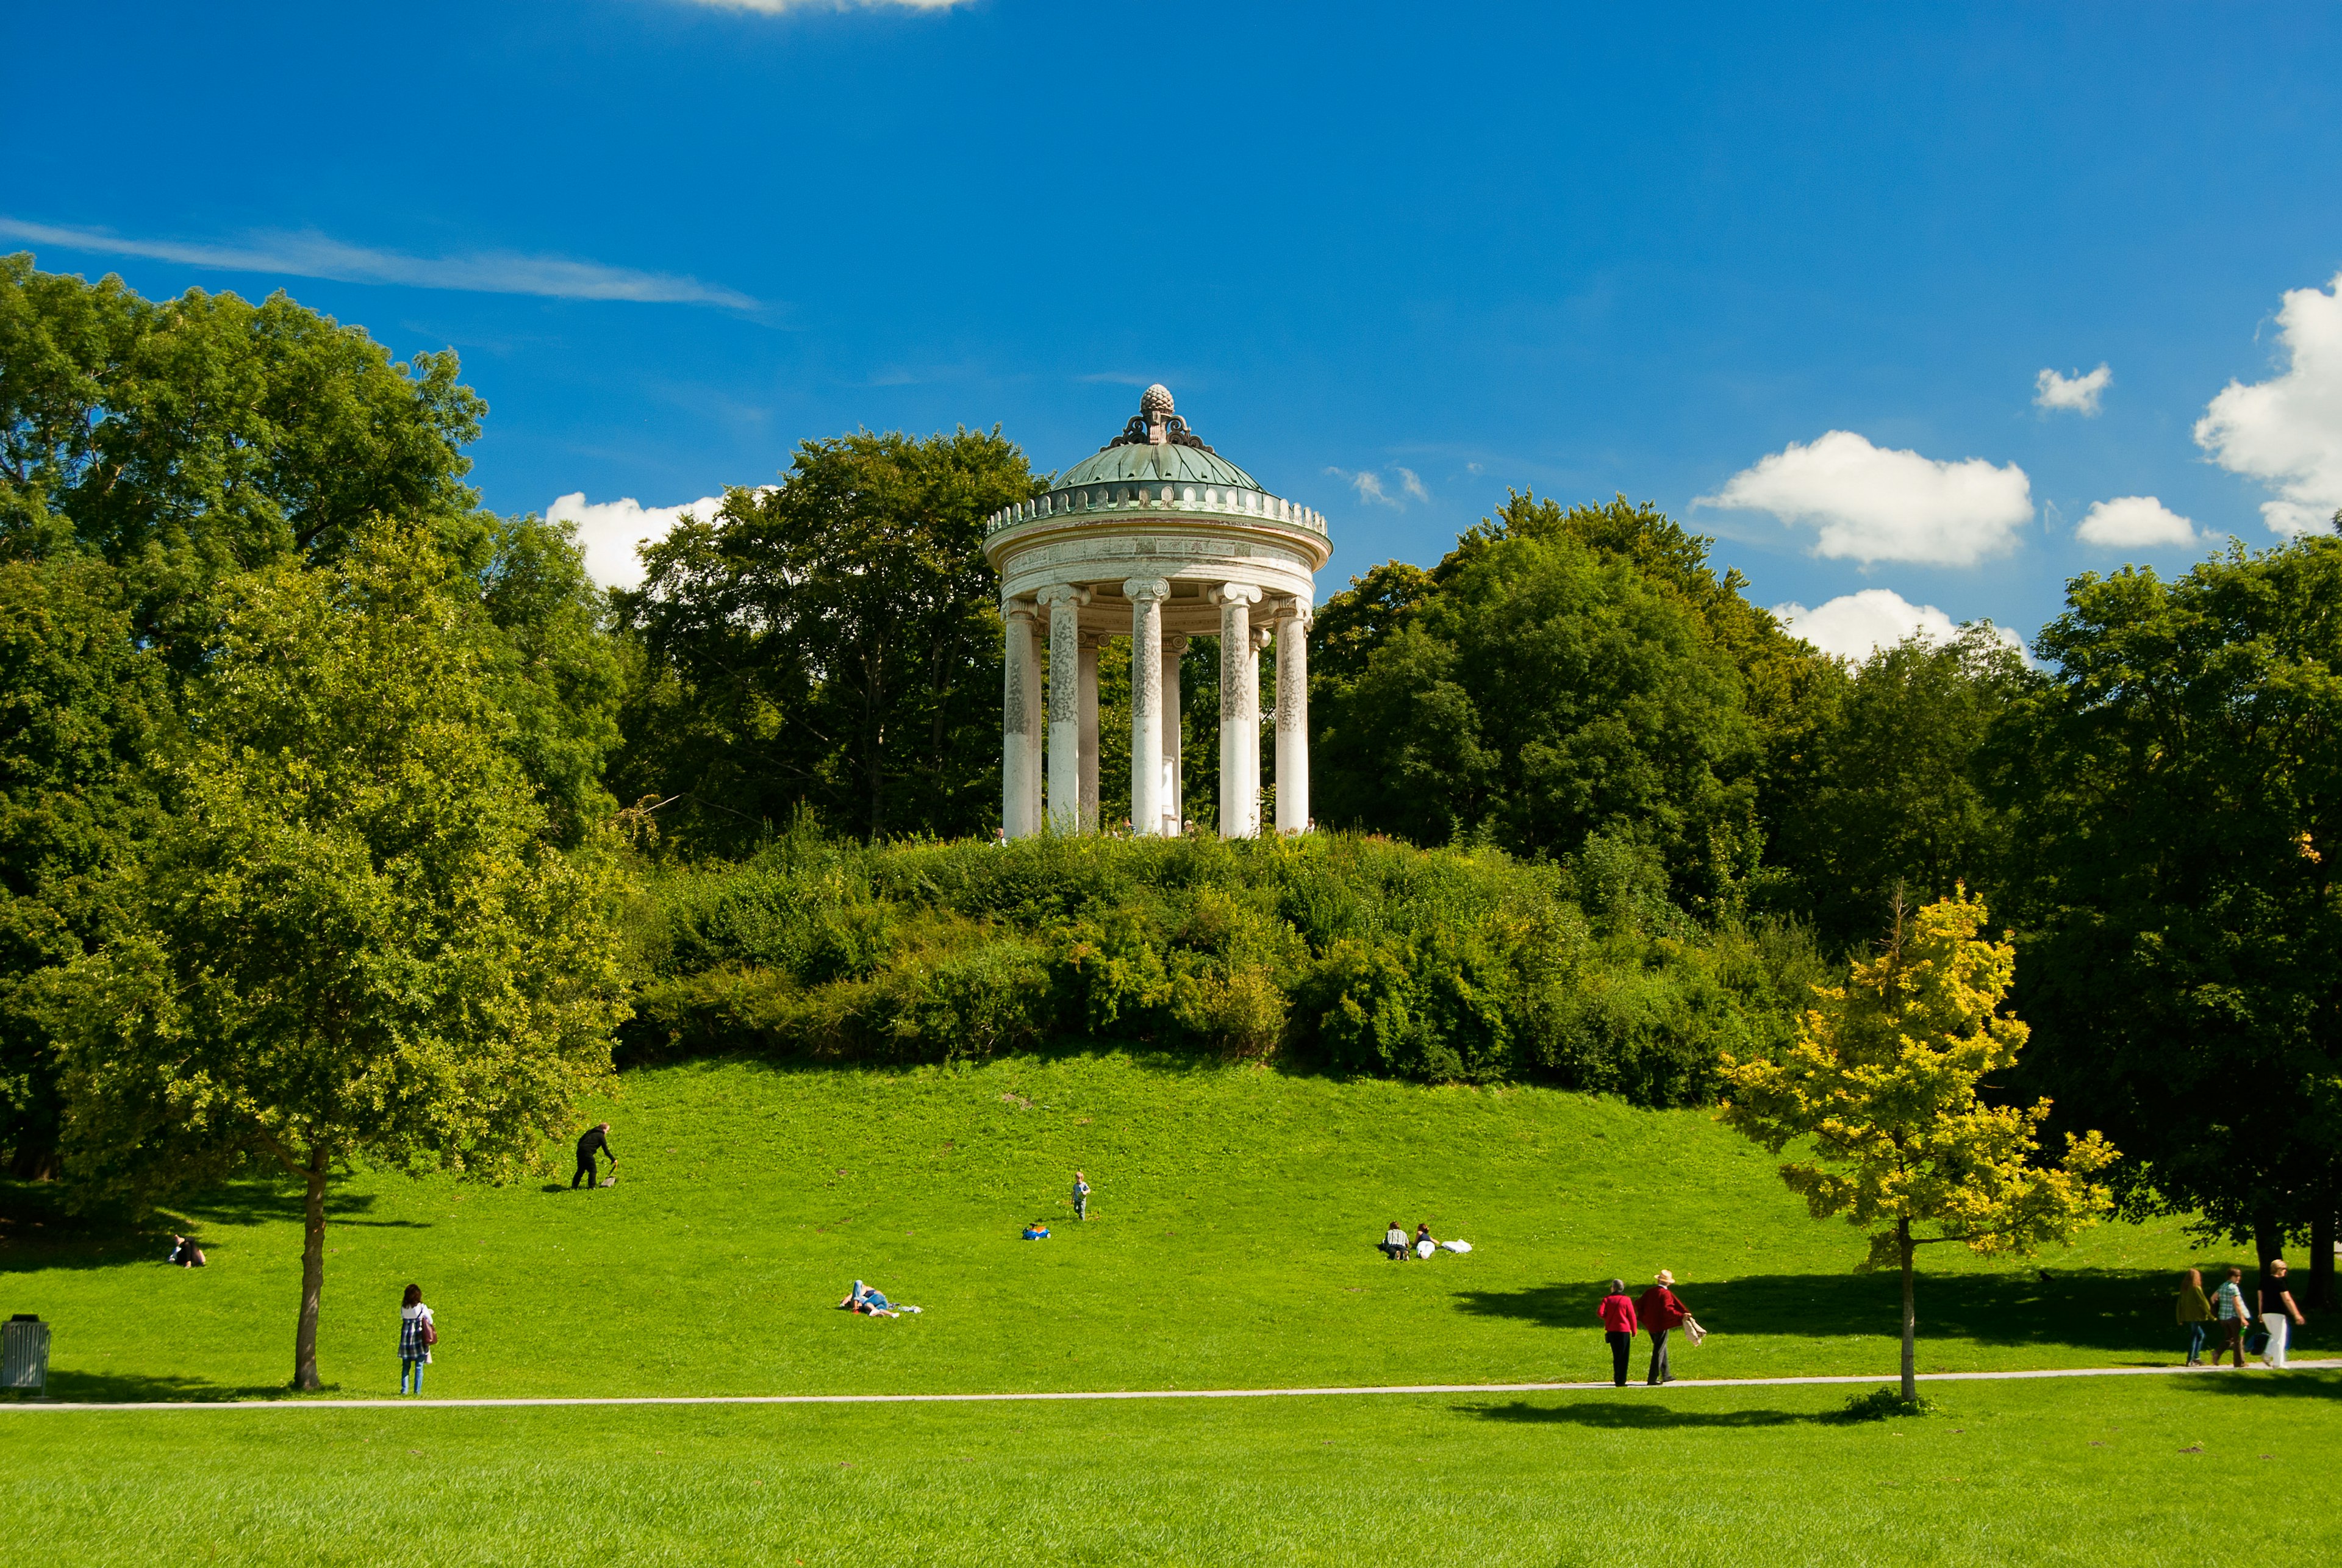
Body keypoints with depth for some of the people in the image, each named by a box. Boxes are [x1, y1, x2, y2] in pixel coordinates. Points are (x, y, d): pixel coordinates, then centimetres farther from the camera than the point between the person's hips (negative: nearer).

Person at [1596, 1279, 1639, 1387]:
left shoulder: (1607, 1299, -1)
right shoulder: (1626, 1300, -6)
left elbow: (1600, 1313, -11)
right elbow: (1632, 1316, -5)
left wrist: (1608, 1317, 9)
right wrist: (1634, 1331, 5)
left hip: (1611, 1330, 3)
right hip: (1624, 1330, -3)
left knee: (1616, 1355, 14)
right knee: (1623, 1357, 3)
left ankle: (1617, 1379, 15)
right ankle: (1621, 1380, -2)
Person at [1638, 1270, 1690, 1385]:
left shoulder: (1649, 1292, 5)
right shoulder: (1665, 1294, -15)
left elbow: (1640, 1305, 12)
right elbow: (1668, 1309, -27)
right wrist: (1681, 1316, -31)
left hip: (1651, 1326, 7)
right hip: (1661, 1326, -7)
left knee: (1662, 1349, 21)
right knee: (1659, 1351, -2)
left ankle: (1666, 1375, 29)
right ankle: (1653, 1379, -2)